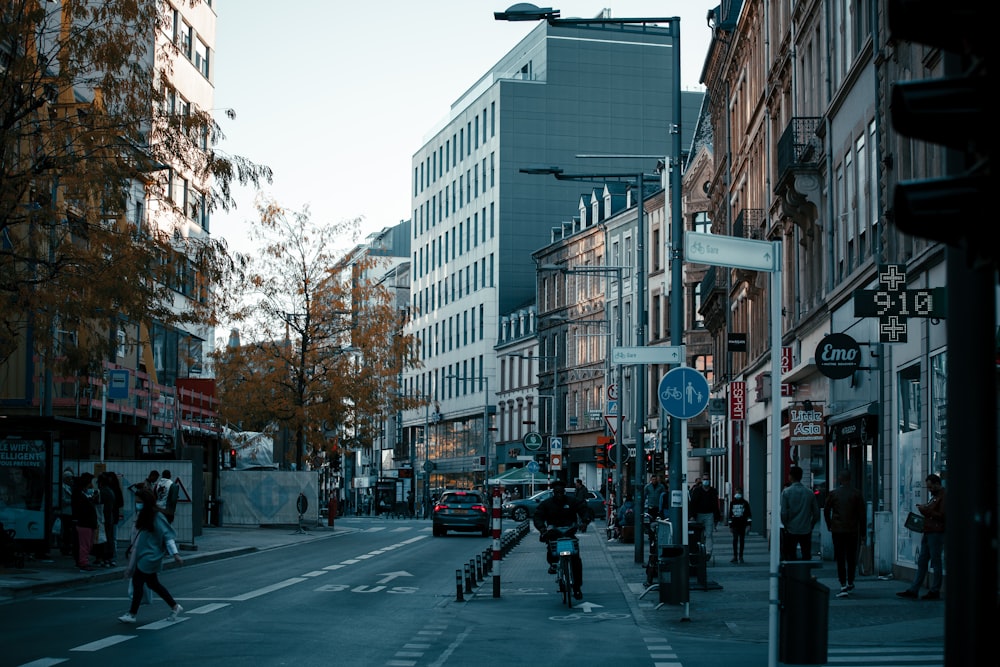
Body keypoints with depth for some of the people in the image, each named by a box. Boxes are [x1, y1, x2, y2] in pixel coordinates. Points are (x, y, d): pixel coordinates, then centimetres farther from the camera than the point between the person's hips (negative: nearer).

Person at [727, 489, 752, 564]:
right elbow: (730, 514, 15)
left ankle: (740, 557, 10)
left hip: (742, 525, -1)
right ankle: (735, 557, -3)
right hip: (735, 525, 1)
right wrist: (730, 525, 11)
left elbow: (749, 514, 1)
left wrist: (748, 524, -8)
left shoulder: (745, 503, 3)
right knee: (735, 540, -6)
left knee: (741, 540, 3)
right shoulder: (732, 503, 10)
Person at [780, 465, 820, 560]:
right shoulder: (810, 493, 1)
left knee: (790, 556, 4)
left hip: (791, 531, -2)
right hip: (806, 531, 2)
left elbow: (783, 512, -10)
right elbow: (816, 513, 3)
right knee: (806, 556, 8)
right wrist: (811, 525, 14)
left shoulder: (786, 492, -7)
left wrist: (786, 526, 4)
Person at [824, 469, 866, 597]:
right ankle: (850, 583, 25)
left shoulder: (833, 494, -3)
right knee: (851, 558, 15)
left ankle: (843, 585, -8)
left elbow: (826, 511, 5)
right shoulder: (856, 494, -2)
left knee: (840, 559, 0)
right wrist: (862, 531, 8)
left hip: (837, 530, -1)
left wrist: (829, 526, 18)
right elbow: (861, 514, 0)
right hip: (853, 530, 1)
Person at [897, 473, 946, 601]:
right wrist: (924, 508, 9)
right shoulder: (935, 496, 21)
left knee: (936, 562, -3)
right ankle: (913, 590, 9)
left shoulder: (944, 496, -11)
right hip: (928, 533, 10)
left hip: (936, 533, -10)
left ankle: (935, 591, 3)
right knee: (921, 562, 8)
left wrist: (926, 510, -14)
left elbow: (942, 515, -19)